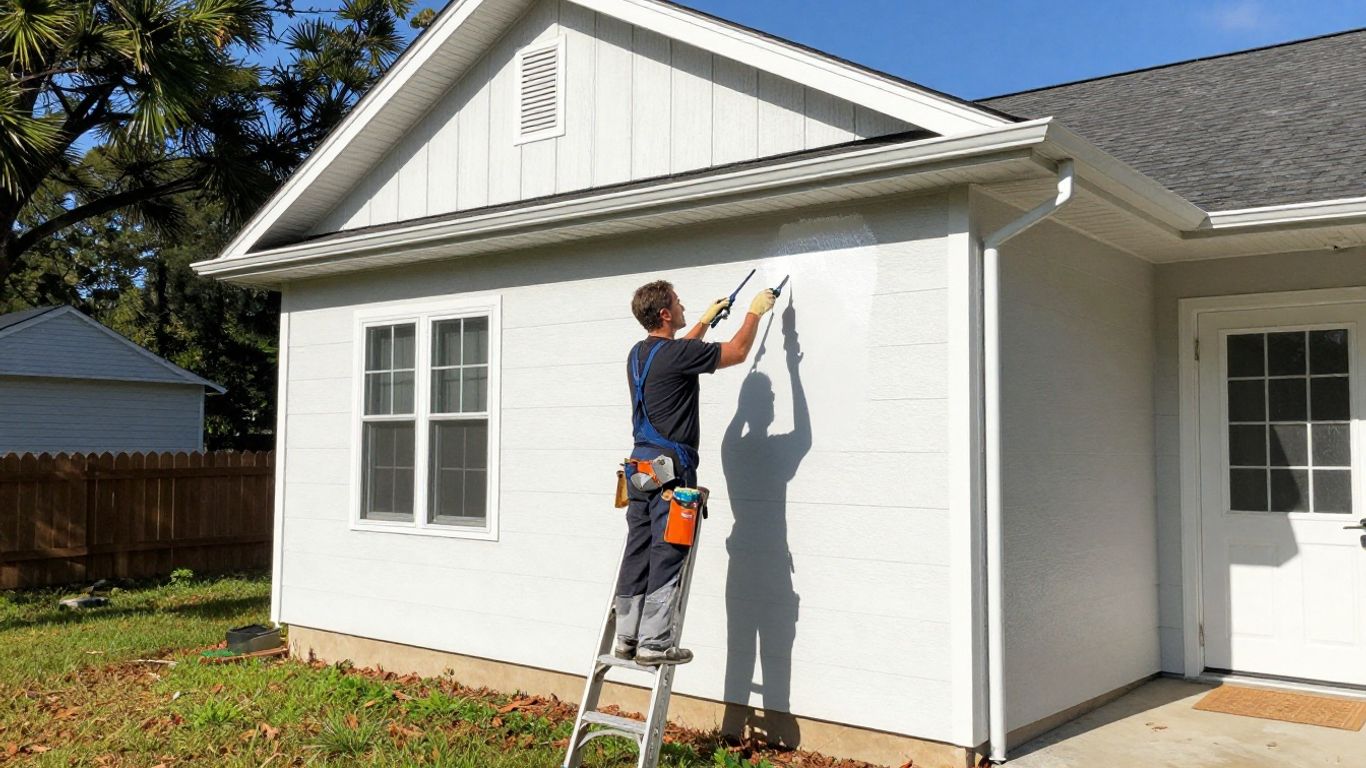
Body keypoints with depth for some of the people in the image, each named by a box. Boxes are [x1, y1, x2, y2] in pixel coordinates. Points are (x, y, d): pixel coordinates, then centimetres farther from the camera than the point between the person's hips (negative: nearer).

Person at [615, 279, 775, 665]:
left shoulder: (638, 354, 12)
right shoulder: (677, 354, -13)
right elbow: (738, 352, -1)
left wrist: (705, 321, 44)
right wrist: (755, 311, 14)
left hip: (640, 461, 9)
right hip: (670, 465, -8)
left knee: (637, 552, 10)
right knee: (667, 554, -5)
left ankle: (626, 637, 15)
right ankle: (654, 642, -4)